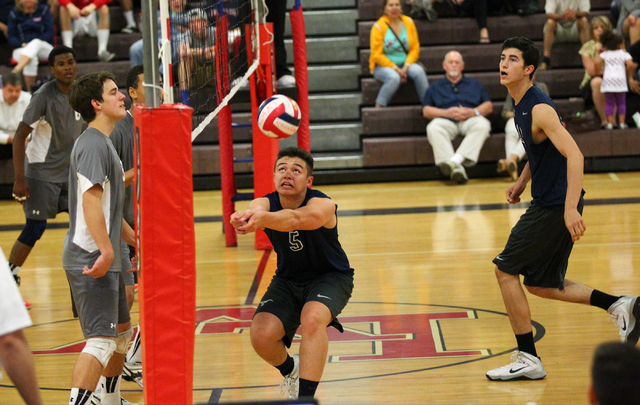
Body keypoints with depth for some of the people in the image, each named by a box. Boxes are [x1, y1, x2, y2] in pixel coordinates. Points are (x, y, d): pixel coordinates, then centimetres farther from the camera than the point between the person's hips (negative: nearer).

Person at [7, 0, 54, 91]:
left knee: (36, 42, -38)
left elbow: (49, 32, 1)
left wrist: (32, 45, -15)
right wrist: (23, 44, -16)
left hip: (43, 47, 0)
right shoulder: (14, 14, 10)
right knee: (32, 60, -37)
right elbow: (11, 37, 7)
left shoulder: (43, 10, 9)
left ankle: (17, 70, -60)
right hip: (21, 49, 0)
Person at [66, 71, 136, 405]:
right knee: (101, 340, -16)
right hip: (91, 258, -11)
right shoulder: (93, 143, -13)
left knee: (122, 331, 21)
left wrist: (137, 241, 31)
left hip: (105, 257, 11)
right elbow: (90, 198, -25)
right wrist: (106, 250, -32)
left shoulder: (104, 143, 20)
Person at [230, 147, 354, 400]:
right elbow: (257, 210, -42)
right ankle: (290, 370, 18)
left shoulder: (323, 205, -27)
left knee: (312, 319, -35)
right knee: (261, 336, -16)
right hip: (288, 280, 4)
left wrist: (264, 218, -71)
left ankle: (305, 396, -27)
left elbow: (298, 218, -51)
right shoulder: (266, 203, -16)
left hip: (330, 277, -4)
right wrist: (245, 217, -68)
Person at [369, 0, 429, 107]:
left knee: (418, 70, -28)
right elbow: (377, 55, -10)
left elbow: (415, 49, 3)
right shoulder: (379, 26, -8)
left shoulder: (408, 22, 4)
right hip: (384, 66, -3)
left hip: (405, 64, 3)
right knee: (394, 77, -36)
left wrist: (406, 67, -14)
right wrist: (396, 69, -18)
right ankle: (378, 107, -23)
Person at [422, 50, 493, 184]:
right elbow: (426, 111, 13)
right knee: (433, 128, -36)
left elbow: (488, 106, 17)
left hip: (470, 120, 1)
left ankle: (456, 160, -49)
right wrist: (446, 113, -6)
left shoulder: (475, 84, 29)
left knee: (483, 125, -36)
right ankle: (456, 168, -52)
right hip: (446, 122, 0)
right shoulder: (435, 87, 27)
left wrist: (473, 112, -5)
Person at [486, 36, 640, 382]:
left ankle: (528, 359, 3)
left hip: (556, 207, -10)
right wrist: (521, 182, 17)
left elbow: (574, 155, -27)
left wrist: (570, 209, -33)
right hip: (547, 203, 10)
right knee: (540, 284, 16)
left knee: (505, 270, -4)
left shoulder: (540, 108, -19)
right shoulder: (521, 106, 10)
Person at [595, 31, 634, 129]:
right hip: (620, 80, -1)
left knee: (609, 103, 6)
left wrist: (599, 70, 14)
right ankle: (622, 122, 5)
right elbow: (630, 64, -9)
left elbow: (597, 62, -4)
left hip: (608, 81, 1)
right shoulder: (624, 54, 6)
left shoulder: (605, 54, 11)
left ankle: (610, 123, 2)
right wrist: (629, 75, 7)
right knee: (621, 102, 9)